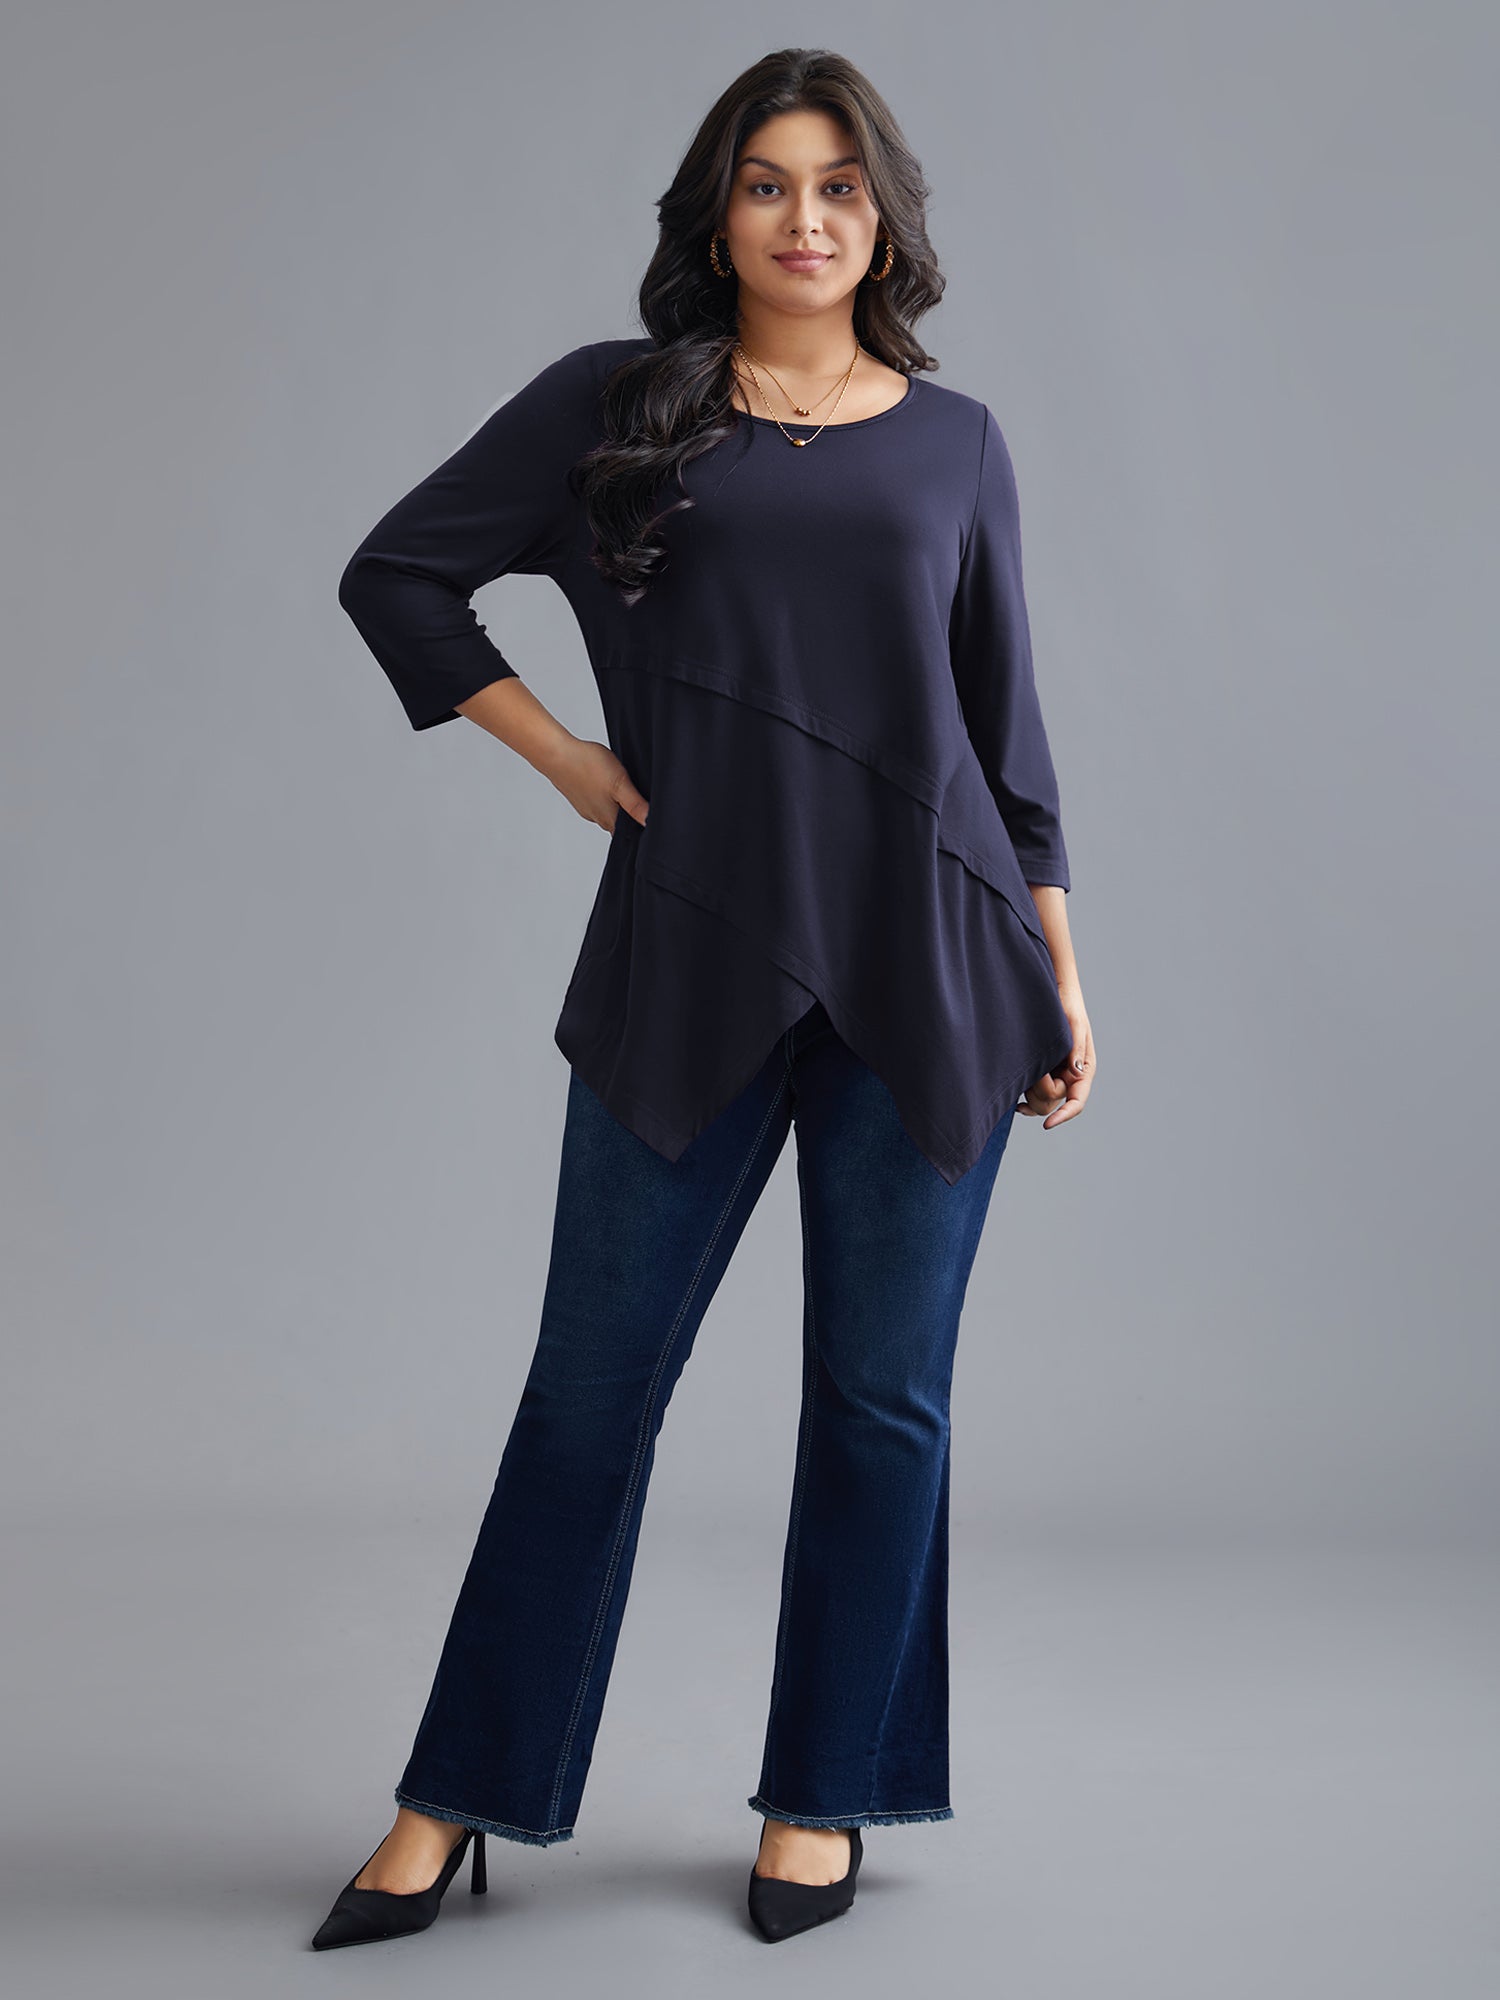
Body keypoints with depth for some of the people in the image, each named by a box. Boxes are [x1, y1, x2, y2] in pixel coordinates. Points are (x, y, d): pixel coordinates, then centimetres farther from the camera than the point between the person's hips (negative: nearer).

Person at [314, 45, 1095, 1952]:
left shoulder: (952, 439, 10)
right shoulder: (612, 402, 6)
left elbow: (1005, 721, 13)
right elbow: (395, 572, 9)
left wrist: (1059, 972, 9)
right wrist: (562, 753, 1)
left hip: (926, 967, 2)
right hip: (692, 959, -1)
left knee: (881, 1393, 7)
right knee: (591, 1383, 4)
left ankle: (821, 1795, 24)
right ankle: (457, 1807, 18)